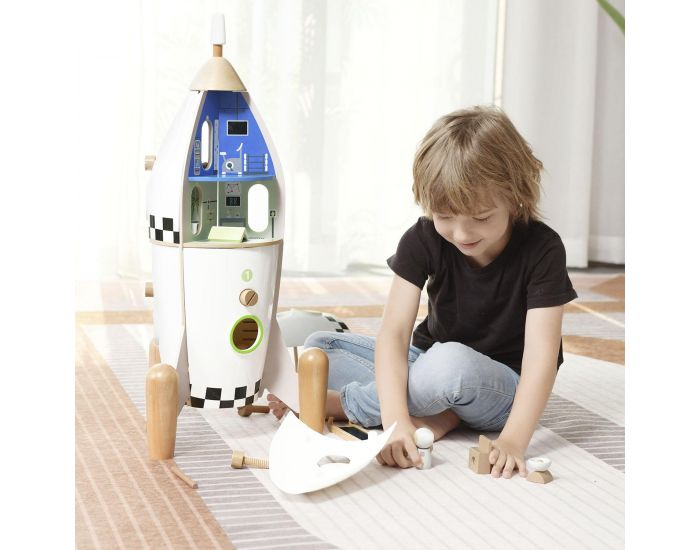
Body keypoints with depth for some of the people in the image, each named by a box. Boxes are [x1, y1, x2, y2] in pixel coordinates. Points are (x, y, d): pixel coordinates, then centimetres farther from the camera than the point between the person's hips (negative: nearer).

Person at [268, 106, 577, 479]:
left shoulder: (541, 249, -21)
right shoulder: (424, 239, -13)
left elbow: (541, 353, -27)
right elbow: (394, 330, -23)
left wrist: (513, 440, -41)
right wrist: (395, 420, -38)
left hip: (504, 387, -5)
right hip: (431, 362, 5)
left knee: (451, 362, -40)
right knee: (316, 347, -7)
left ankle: (341, 404, -16)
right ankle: (432, 411, -22)